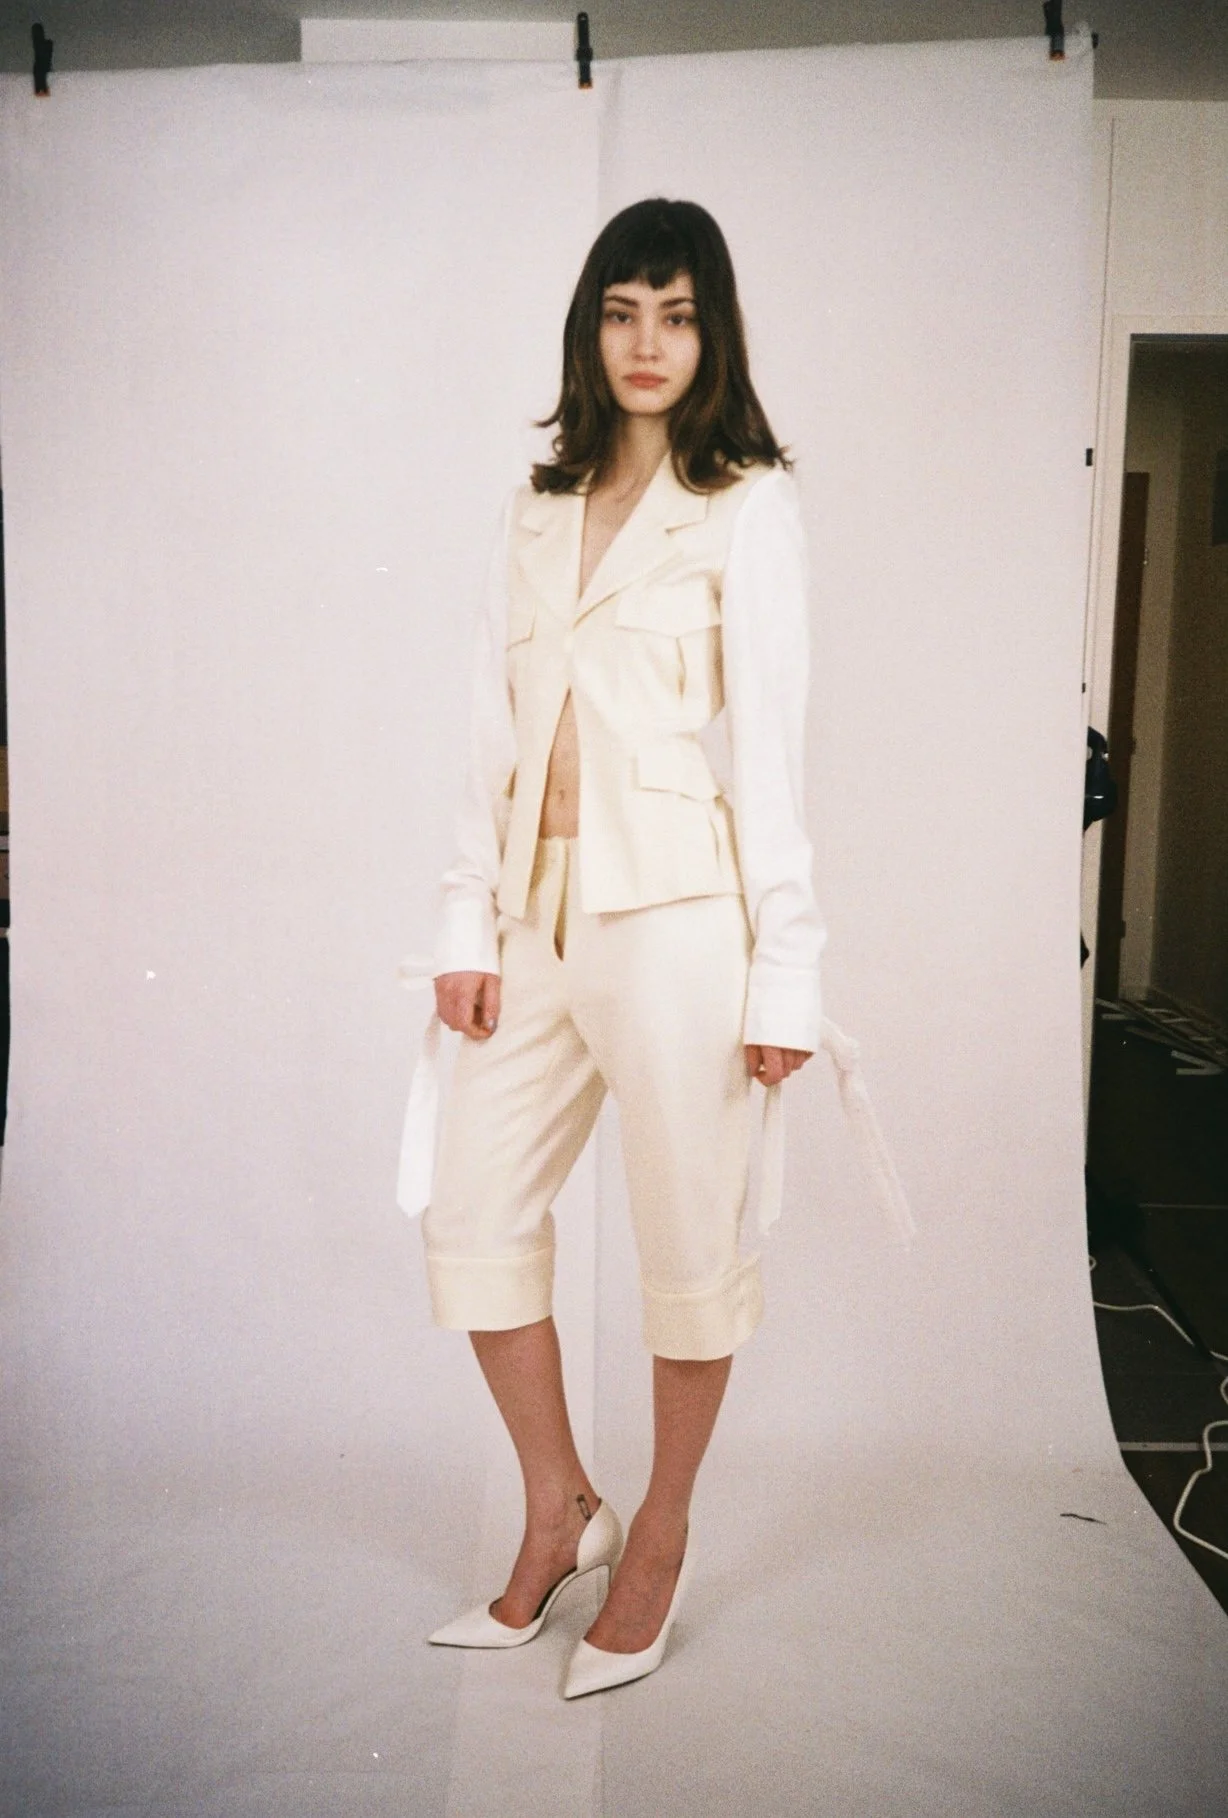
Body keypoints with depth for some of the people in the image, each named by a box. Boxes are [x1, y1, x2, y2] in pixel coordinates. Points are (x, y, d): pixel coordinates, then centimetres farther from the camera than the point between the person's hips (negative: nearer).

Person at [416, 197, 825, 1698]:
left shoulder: (748, 507, -1)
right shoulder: (538, 513, 14)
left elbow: (769, 748, -6)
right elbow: (498, 738, 11)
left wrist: (785, 971, -8)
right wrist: (468, 925, 5)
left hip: (675, 918, -5)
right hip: (539, 920, 6)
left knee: (687, 1240, 6)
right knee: (473, 1218, 9)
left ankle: (660, 1534, 28)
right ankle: (557, 1512, 29)